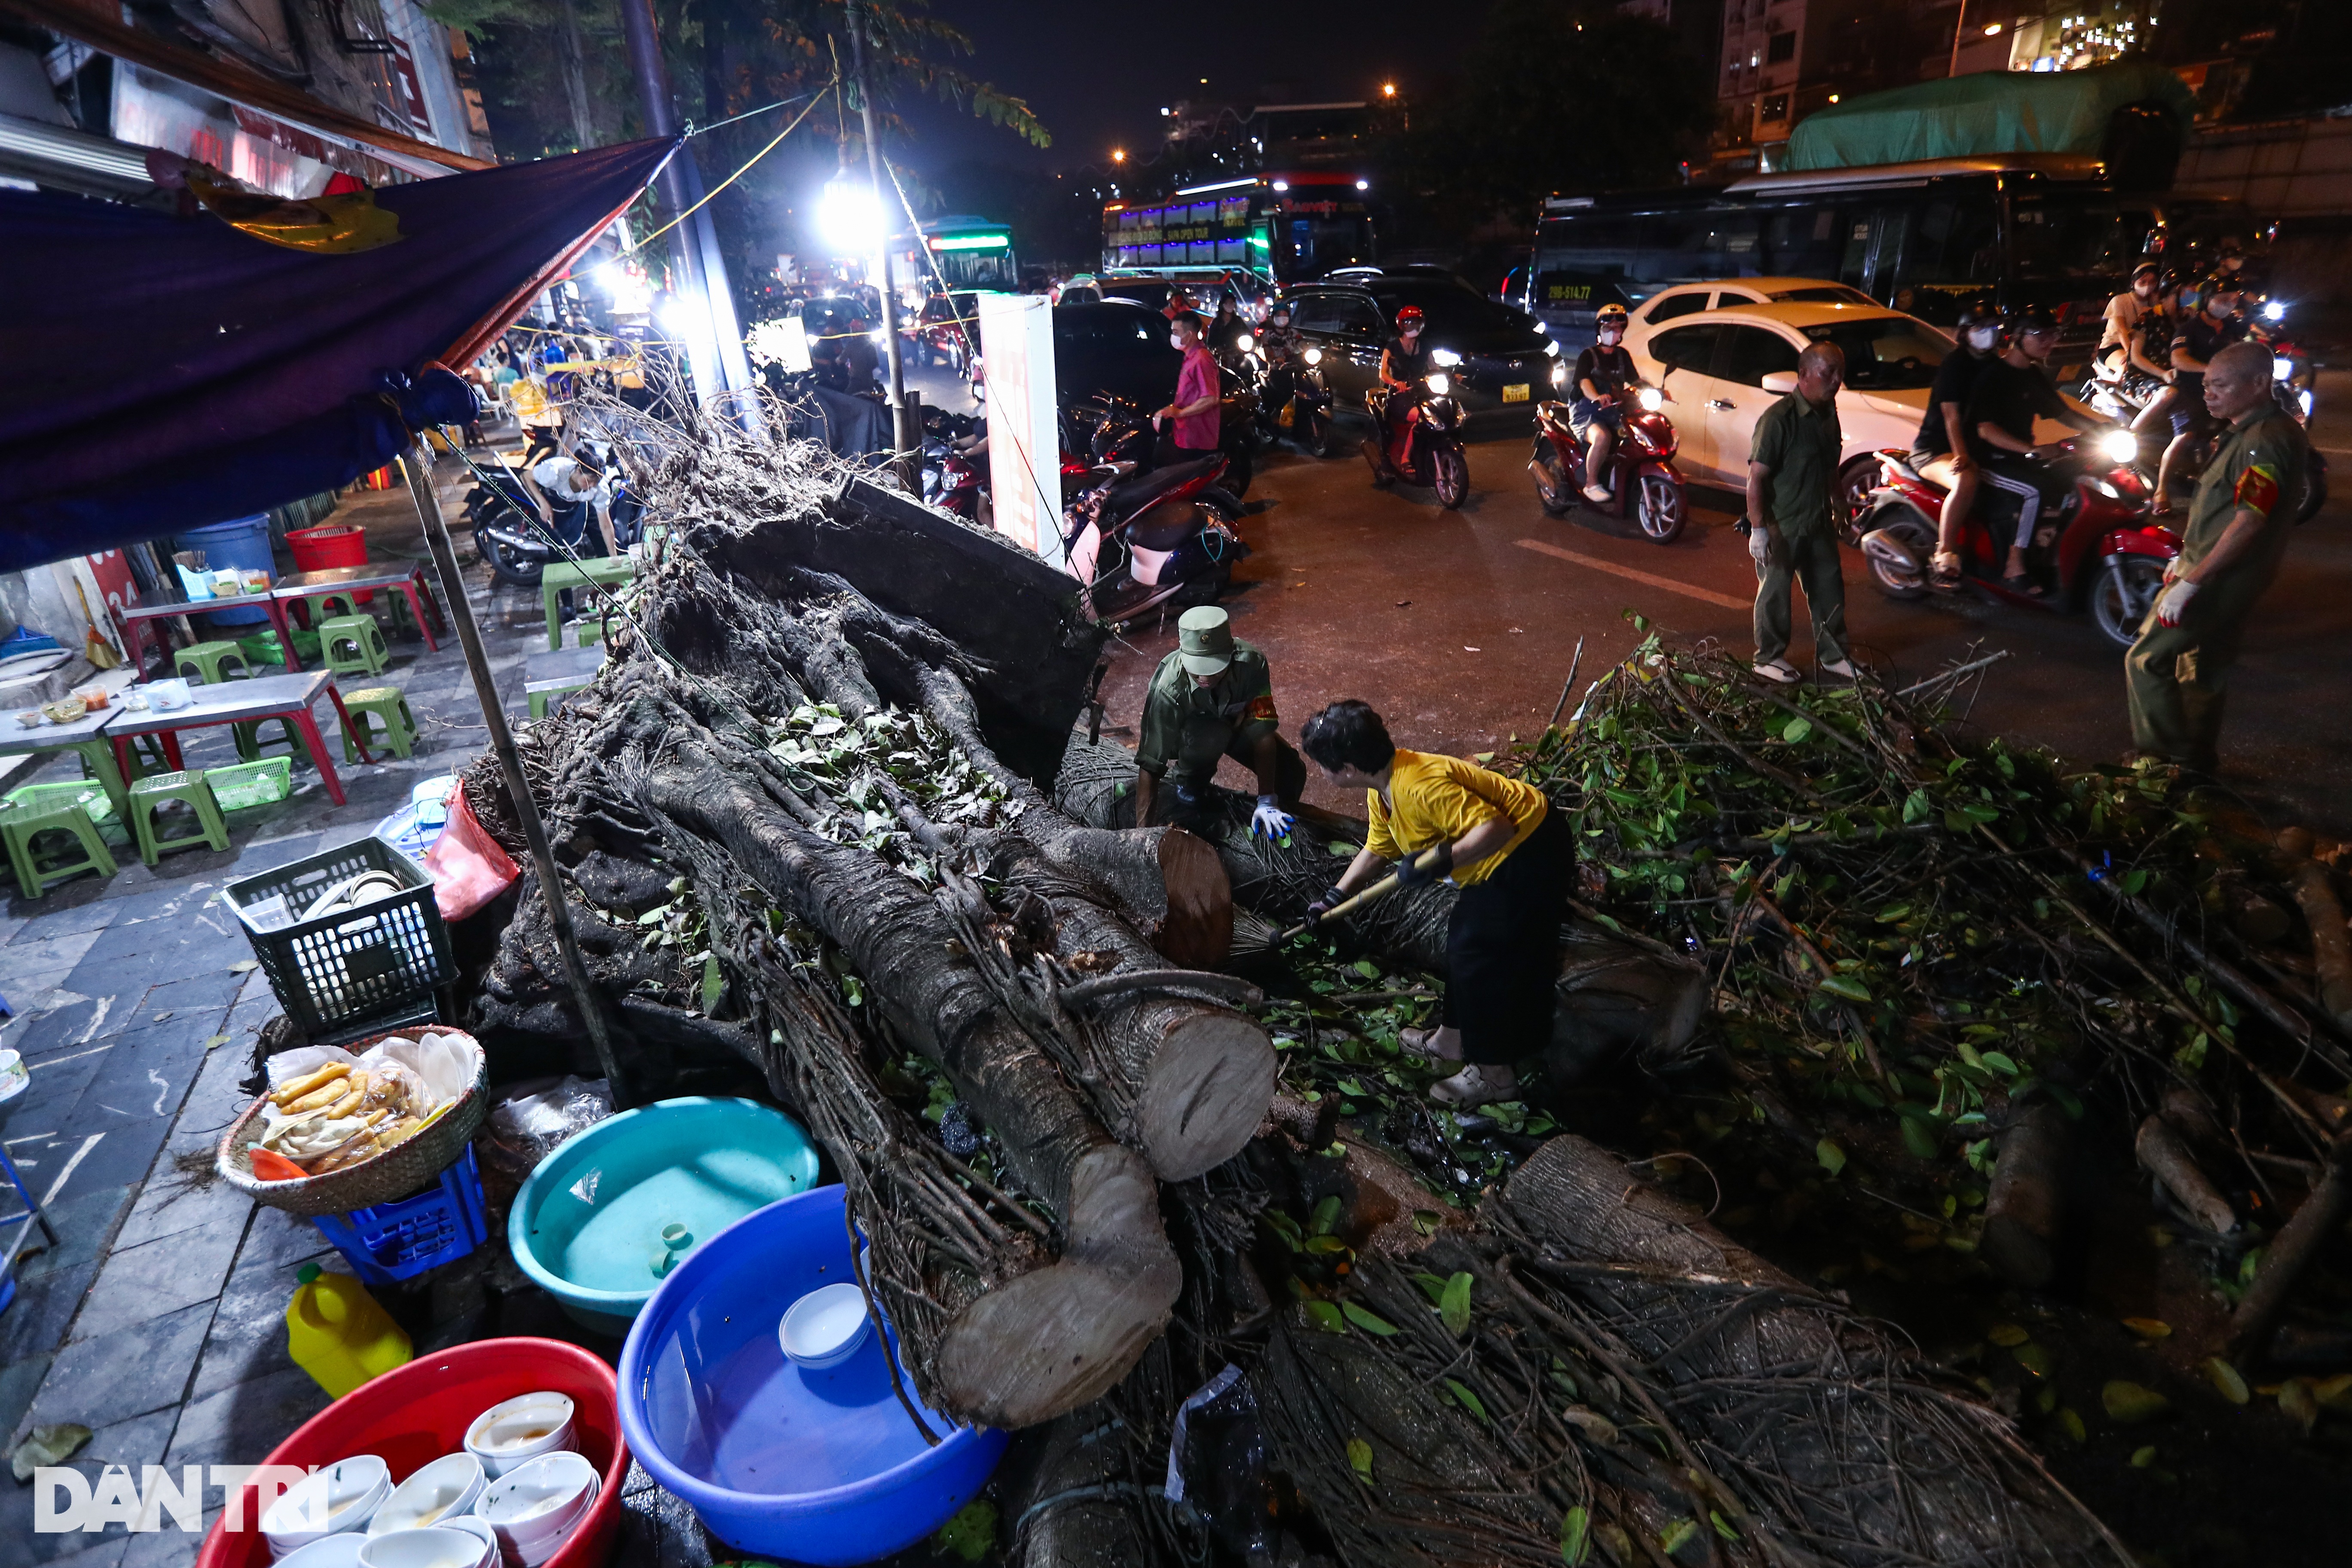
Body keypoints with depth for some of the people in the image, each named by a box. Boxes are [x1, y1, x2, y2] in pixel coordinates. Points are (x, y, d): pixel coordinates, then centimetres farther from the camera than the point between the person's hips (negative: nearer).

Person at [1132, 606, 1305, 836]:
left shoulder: (1251, 663, -36)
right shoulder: (1168, 690, -39)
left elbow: (1263, 731, -31)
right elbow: (1150, 767, -37)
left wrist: (1267, 802, -35)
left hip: (1236, 723, 2)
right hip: (1188, 732, -2)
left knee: (1291, 772, -18)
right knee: (1210, 735, -37)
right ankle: (1188, 783, -6)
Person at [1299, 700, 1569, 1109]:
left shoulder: (1422, 785, -31)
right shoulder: (1381, 791, 2)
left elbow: (1496, 827, -33)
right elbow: (1377, 850, 17)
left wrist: (1442, 860, -39)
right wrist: (1333, 898, 17)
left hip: (1532, 853, -10)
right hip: (1502, 859, 10)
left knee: (1480, 955, -3)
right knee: (1464, 936, 19)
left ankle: (1494, 1074, 12)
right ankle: (1454, 1039, 37)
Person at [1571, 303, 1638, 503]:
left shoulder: (1623, 356, 19)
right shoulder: (1588, 355, 0)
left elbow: (1635, 380, 14)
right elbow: (1584, 381, -18)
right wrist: (1597, 398, -40)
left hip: (1613, 410, 6)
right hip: (1587, 411, -6)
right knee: (1602, 437, -37)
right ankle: (1591, 484, -24)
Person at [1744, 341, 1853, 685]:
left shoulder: (1828, 414, 5)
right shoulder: (1779, 418, -20)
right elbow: (1756, 476, -22)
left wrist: (1837, 508, 20)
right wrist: (1758, 528, -24)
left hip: (1818, 524, 8)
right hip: (1781, 525, -8)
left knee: (1829, 589, 14)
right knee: (1775, 592, 5)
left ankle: (1832, 655, 29)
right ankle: (1769, 658, 20)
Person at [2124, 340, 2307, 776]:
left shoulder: (2267, 442, -22)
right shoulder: (2247, 432, 10)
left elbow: (2248, 524, -27)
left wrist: (2190, 583, -25)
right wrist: (2186, 557, 22)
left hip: (2219, 582, -11)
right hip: (2213, 572, 11)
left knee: (2146, 660, -8)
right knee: (2204, 668, 19)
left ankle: (2164, 758, 0)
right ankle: (2198, 759, 32)